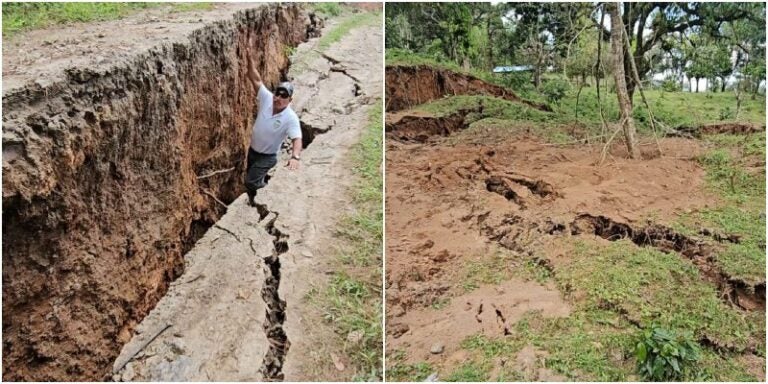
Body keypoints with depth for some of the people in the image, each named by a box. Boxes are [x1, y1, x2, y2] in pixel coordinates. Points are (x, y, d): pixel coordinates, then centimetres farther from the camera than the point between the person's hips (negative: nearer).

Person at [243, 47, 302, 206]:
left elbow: (297, 139, -37)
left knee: (251, 182, -9)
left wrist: (295, 157, -56)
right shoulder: (267, 98, -17)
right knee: (251, 176, 24)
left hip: (267, 156, -5)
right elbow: (256, 79, -14)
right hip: (253, 150, 5)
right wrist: (250, 58, -24)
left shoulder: (291, 118, -29)